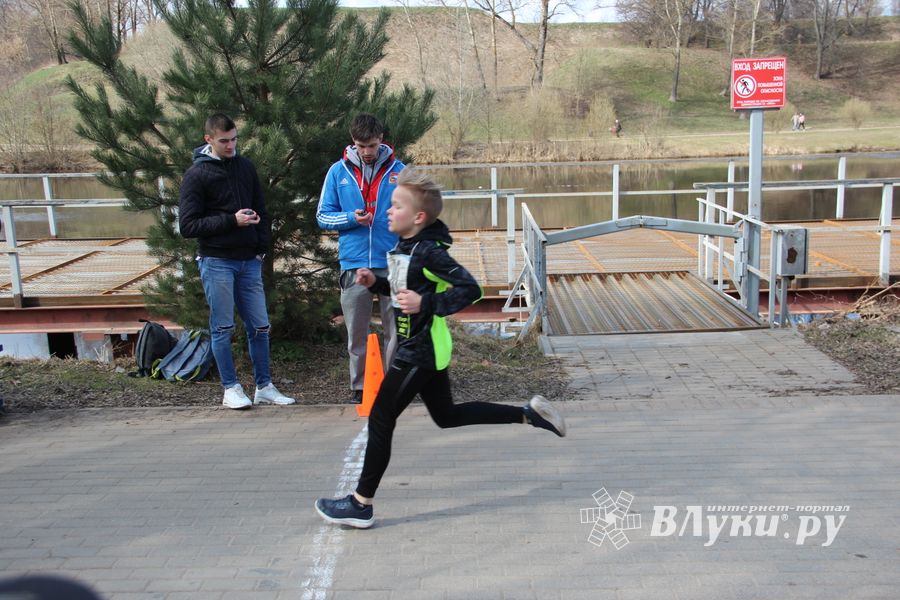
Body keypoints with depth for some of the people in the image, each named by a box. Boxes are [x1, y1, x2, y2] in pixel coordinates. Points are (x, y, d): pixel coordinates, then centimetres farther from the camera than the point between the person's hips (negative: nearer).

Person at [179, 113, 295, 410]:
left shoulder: (245, 167, 11)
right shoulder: (197, 175, -5)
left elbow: (261, 210, 18)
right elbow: (187, 225, -9)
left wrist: (262, 247, 5)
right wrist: (231, 221, -17)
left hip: (249, 262, 5)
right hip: (217, 263, -4)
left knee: (260, 326, 7)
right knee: (222, 328, 2)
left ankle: (264, 387, 16)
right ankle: (231, 389, 14)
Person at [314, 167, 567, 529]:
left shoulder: (428, 252, -20)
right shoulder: (403, 248, 7)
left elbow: (470, 289, -23)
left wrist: (426, 303, -29)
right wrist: (376, 283, 7)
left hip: (420, 352, -10)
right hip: (424, 348, 10)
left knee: (381, 420, -4)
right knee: (446, 415, 21)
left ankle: (361, 505, 8)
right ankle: (528, 414, 27)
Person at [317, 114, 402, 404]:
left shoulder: (398, 170, 4)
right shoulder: (338, 171, 6)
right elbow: (323, 216, 6)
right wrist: (350, 218, -10)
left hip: (392, 263, -1)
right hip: (354, 263, 1)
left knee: (396, 328, 4)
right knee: (357, 333, 8)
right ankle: (359, 386, 21)